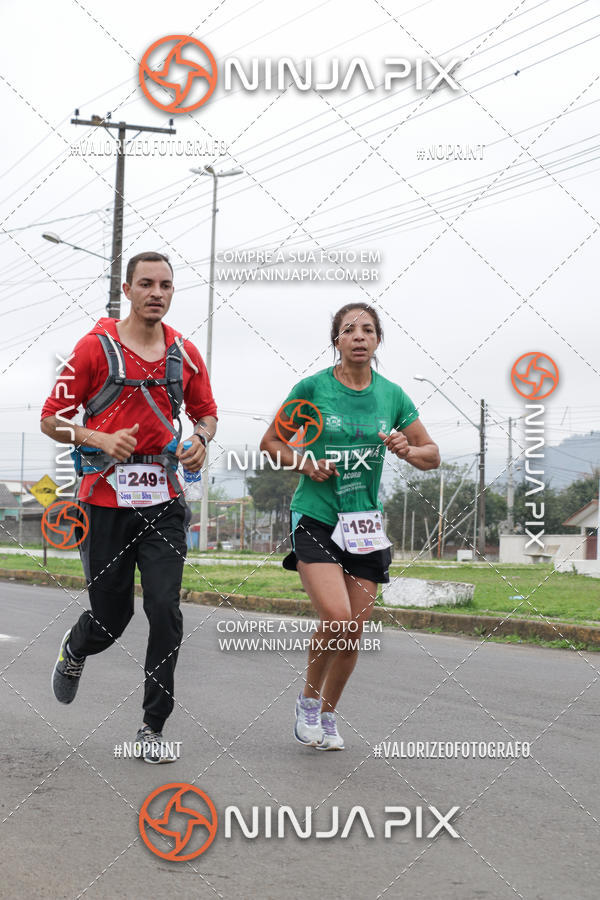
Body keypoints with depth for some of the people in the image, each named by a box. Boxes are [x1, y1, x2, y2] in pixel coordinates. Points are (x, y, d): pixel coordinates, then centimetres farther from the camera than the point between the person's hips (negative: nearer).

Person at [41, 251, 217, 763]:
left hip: (164, 500, 2)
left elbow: (207, 412, 22)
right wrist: (100, 439, -19)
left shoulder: (185, 354, 8)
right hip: (106, 499, -2)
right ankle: (74, 650, 42)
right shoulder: (96, 346, -3)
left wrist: (200, 440, -1)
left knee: (166, 614, -8)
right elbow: (52, 419, -2)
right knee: (111, 617, 4)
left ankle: (153, 727, 6)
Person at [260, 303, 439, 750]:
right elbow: (271, 442, 5)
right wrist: (304, 464, -12)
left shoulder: (392, 395, 5)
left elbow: (433, 455, 11)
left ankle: (328, 714, 27)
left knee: (354, 631, 4)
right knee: (336, 618, -20)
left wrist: (407, 450, -10)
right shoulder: (312, 388, -4)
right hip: (315, 517, -4)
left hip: (365, 524, 4)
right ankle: (308, 700, 7)